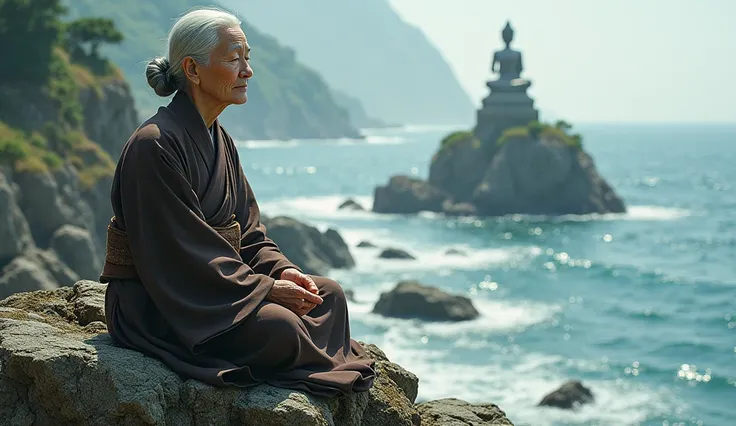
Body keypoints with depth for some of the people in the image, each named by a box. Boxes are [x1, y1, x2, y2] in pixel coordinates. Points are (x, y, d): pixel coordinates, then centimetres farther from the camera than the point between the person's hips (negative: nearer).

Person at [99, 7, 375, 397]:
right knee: (279, 328, -28)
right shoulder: (154, 145, -19)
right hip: (155, 307, -9)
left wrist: (280, 269, -7)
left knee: (328, 295, -3)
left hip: (213, 288, 10)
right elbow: (180, 252, -22)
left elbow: (247, 231, 14)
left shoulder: (219, 141, 10)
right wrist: (266, 288, -20)